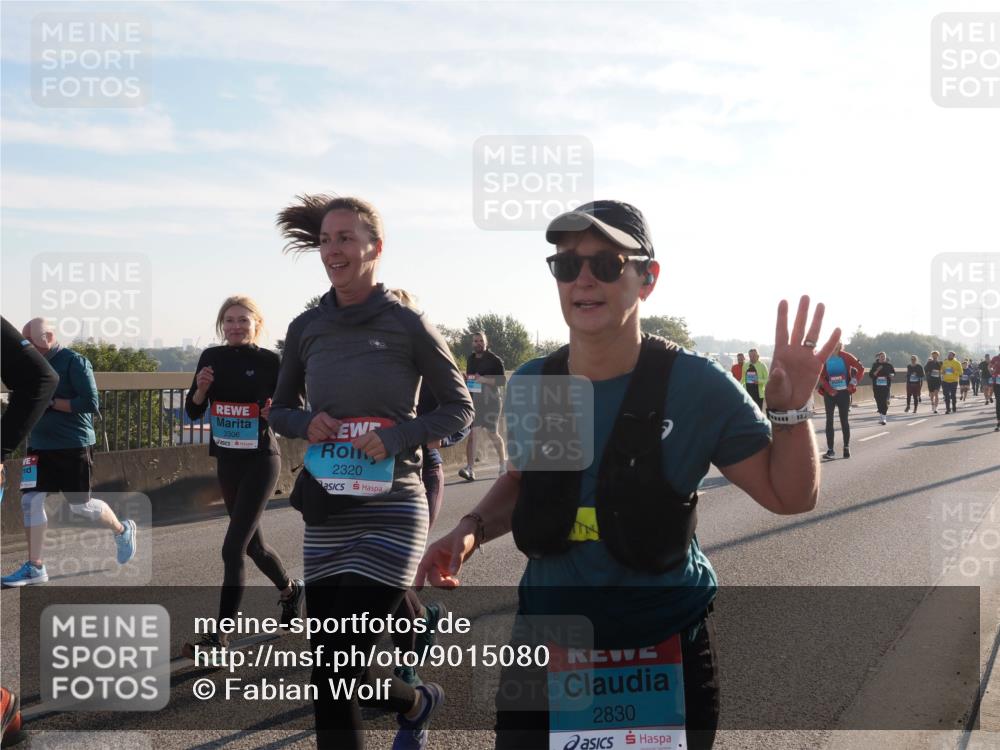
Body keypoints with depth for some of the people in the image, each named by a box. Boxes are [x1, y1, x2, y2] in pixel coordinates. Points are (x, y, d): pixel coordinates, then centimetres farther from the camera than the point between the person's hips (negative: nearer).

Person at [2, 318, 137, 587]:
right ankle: (35, 567, 8)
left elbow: (91, 403, -19)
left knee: (80, 505, 3)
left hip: (73, 446, -6)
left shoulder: (74, 361, -13)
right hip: (39, 446, 6)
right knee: (30, 501, -1)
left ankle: (123, 530, 30)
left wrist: (51, 403, -19)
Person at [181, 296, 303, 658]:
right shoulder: (212, 358, 3)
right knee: (252, 544, 19)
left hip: (261, 460, -6)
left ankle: (218, 638, -6)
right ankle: (290, 588, 46)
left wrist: (275, 411, -27)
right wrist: (201, 388, -14)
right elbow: (193, 411, 6)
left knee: (233, 547, -12)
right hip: (226, 460, 6)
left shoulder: (270, 361, -10)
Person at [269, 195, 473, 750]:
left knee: (338, 670, -6)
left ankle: (417, 703, 26)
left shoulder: (408, 326, -8)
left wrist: (398, 435, -16)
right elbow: (281, 409, 15)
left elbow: (459, 408, -1)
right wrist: (305, 422, -7)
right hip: (325, 515, 5)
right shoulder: (306, 328, 4)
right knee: (326, 675, 7)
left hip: (391, 511, -4)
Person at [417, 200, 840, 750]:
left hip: (667, 648, -2)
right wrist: (471, 529, -4)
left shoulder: (695, 386, -14)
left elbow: (790, 494, -8)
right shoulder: (529, 384, -4)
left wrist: (791, 408, -24)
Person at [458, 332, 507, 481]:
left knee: (492, 434, 6)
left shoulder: (495, 360, -4)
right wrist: (467, 378, 2)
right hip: (473, 400, 4)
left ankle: (503, 464, 27)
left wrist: (484, 379, -23)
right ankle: (470, 468, -17)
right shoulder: (470, 359, 14)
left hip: (490, 401, -4)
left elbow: (502, 380, -11)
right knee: (471, 433, -10)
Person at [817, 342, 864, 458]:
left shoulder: (846, 357, -3)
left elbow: (860, 369, 1)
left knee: (845, 420, 5)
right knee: (829, 420, -1)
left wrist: (853, 384, -4)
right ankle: (830, 449, 1)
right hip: (829, 393, 0)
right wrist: (829, 389, -13)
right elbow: (820, 376, -4)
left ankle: (847, 448, 16)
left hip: (844, 392, 0)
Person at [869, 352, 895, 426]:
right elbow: (871, 374, 0)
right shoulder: (875, 365, 5)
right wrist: (877, 371, -16)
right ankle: (881, 416, 20)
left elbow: (894, 372, 15)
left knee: (885, 401, -11)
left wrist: (892, 375, -8)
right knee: (879, 401, 4)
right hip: (877, 386, 1)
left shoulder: (889, 365, 6)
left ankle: (883, 417, -14)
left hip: (886, 386, -1)